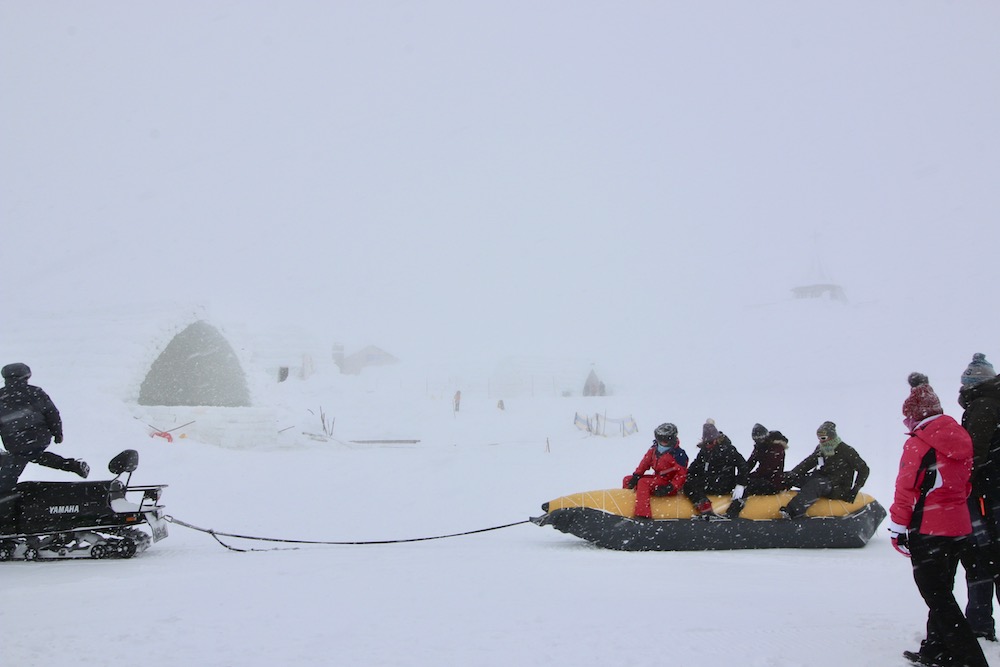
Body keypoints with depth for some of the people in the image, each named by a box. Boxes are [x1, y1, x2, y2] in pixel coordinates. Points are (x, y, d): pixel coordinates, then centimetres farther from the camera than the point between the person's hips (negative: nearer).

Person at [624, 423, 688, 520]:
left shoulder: (678, 454, -14)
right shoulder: (653, 450, 7)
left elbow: (682, 473, -17)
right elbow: (644, 463, 9)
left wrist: (671, 487, -28)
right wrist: (636, 476, -7)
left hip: (667, 484, -9)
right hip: (656, 478, 9)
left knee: (643, 483, -33)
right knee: (627, 480, 5)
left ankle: (643, 514, -43)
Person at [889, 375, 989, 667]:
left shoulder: (918, 444, -15)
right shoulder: (961, 440, 8)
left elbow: (906, 491, -16)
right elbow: (966, 486, 16)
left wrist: (898, 530, -9)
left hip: (928, 531, -8)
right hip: (959, 528, 8)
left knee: (938, 599, -4)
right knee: (941, 593, 20)